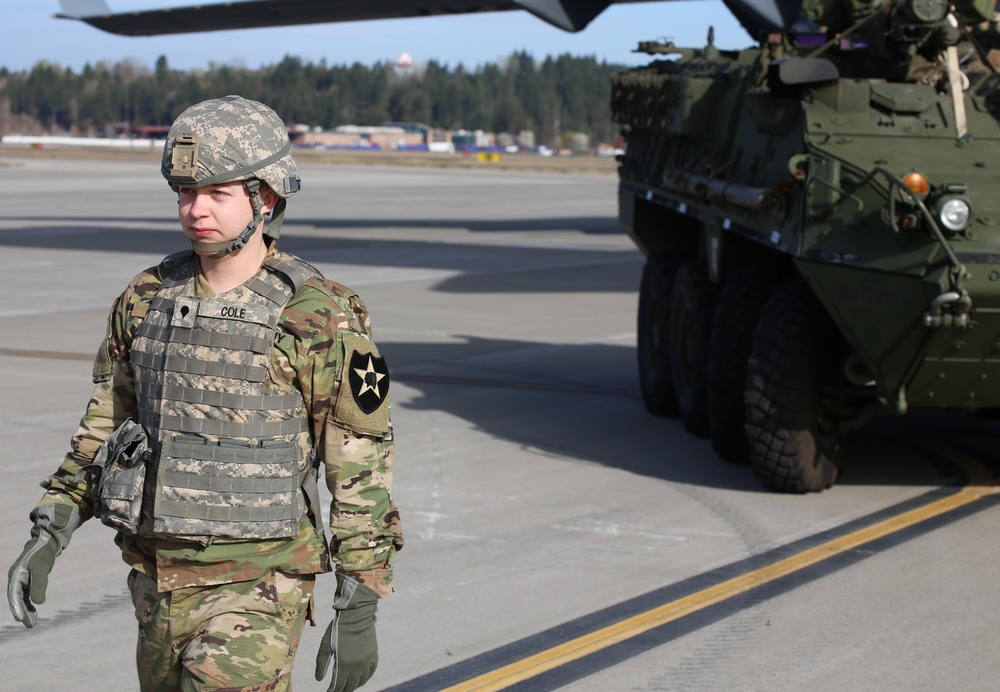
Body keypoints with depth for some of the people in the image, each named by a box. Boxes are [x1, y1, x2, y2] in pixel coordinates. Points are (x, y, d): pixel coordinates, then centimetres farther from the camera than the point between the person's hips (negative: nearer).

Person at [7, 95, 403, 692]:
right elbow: (106, 425, 14)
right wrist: (48, 535, 3)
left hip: (254, 584, -6)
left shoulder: (319, 318, -14)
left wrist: (359, 610, -10)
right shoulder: (147, 300, 3)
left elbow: (362, 471, -10)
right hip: (160, 575, 6)